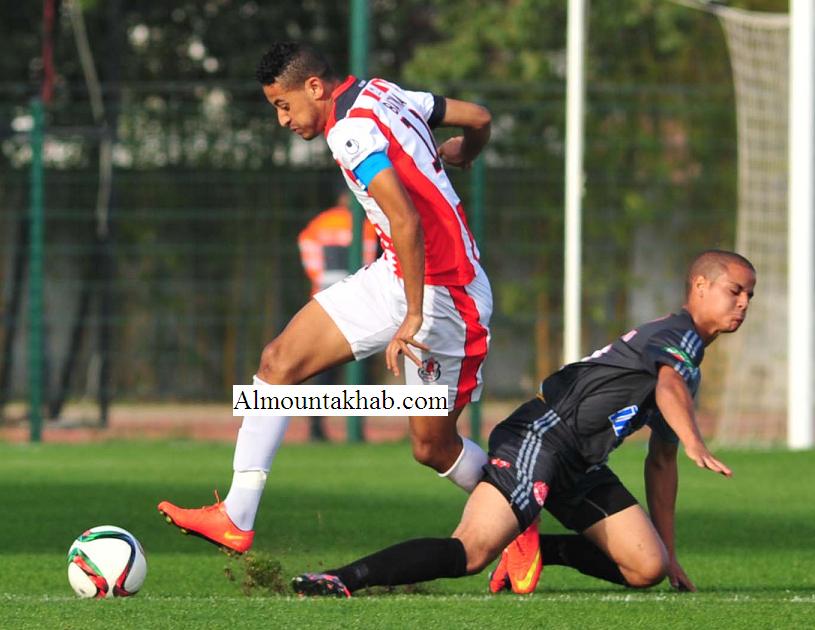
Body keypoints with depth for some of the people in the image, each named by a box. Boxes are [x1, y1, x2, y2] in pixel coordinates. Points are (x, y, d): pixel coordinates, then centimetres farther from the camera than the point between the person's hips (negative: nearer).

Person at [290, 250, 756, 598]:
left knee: (647, 569, -4)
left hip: (580, 466, 9)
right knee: (472, 551, -26)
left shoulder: (693, 371, 25)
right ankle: (344, 579, -29)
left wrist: (669, 550, 30)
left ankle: (531, 548, 8)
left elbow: (661, 461, 32)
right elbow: (668, 386, -28)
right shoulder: (678, 334, -4)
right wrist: (695, 444, -46)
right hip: (542, 437, -9)